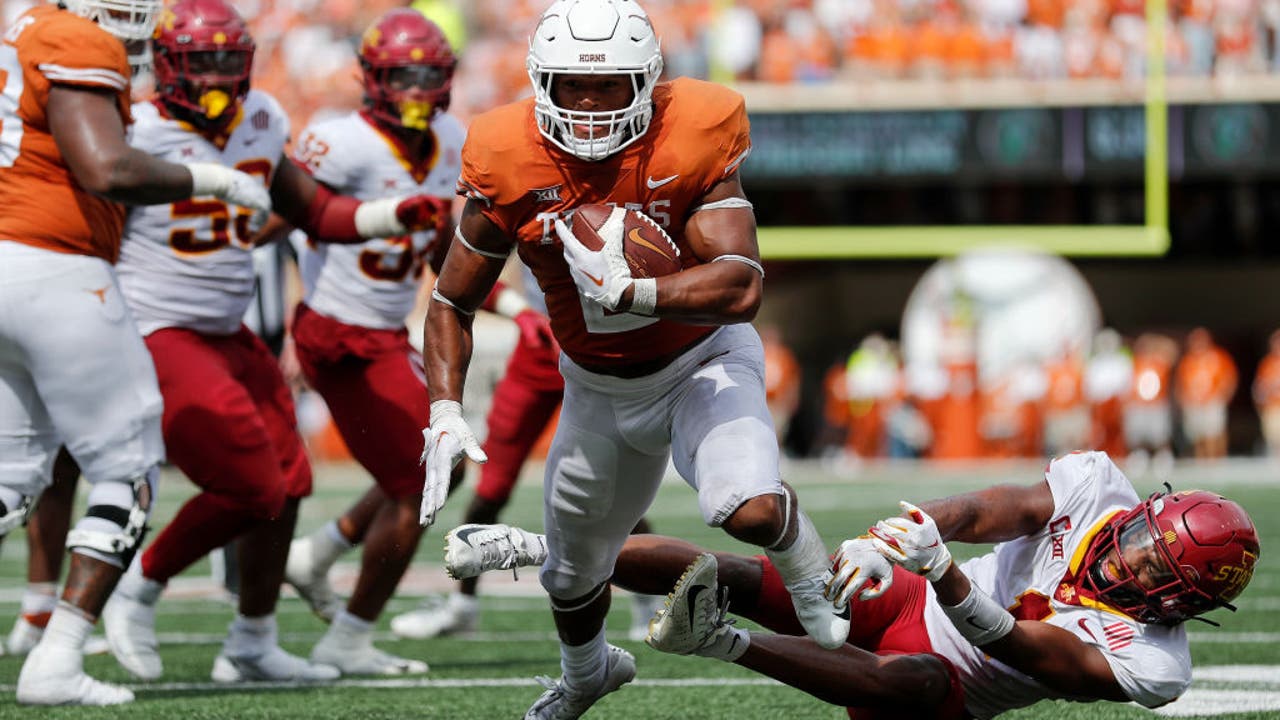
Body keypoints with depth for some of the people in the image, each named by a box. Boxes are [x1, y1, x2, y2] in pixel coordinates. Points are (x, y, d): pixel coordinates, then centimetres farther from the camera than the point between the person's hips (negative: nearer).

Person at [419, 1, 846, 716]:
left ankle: (815, 585, 3)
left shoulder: (691, 143, -26)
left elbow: (741, 289, -35)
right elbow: (453, 303, -6)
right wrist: (446, 413, -20)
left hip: (702, 360, -3)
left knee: (750, 509, -32)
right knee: (574, 574, 19)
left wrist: (627, 292, -44)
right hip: (598, 384, 4)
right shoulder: (510, 168, -19)